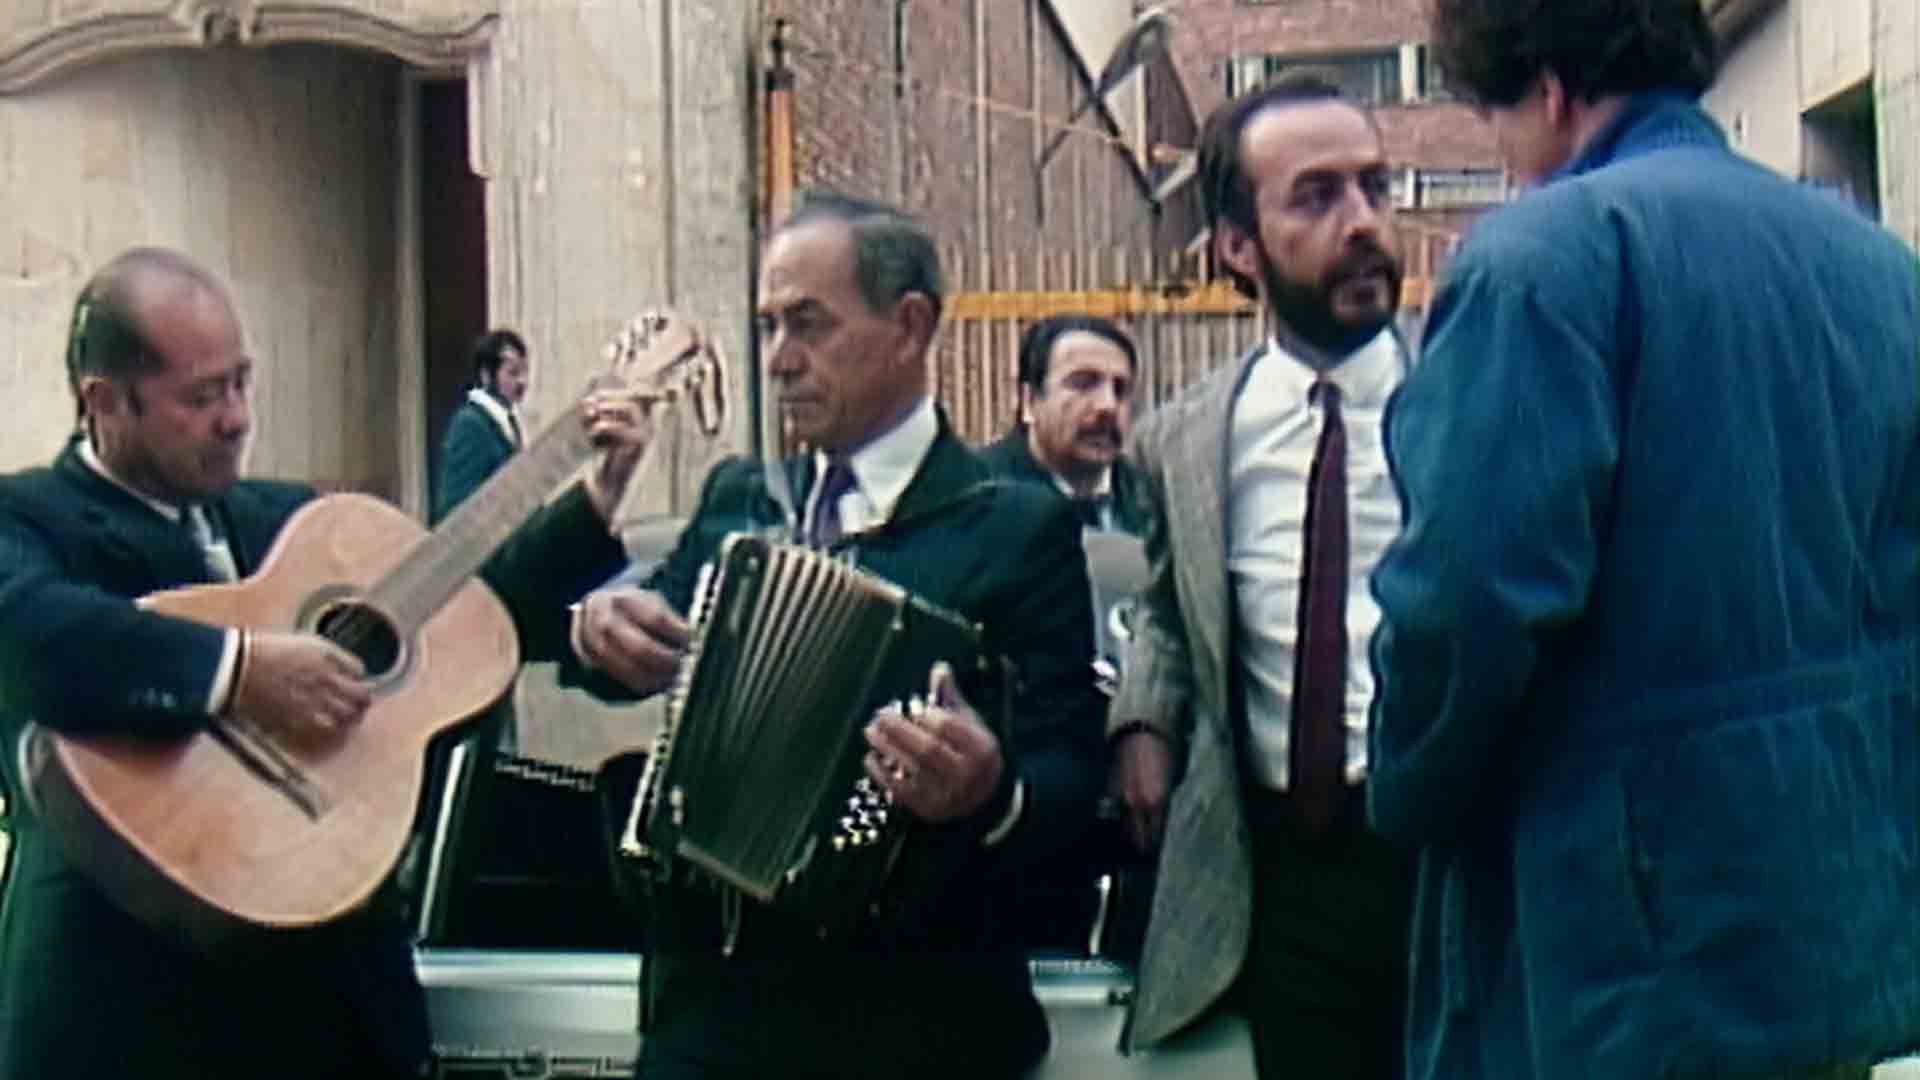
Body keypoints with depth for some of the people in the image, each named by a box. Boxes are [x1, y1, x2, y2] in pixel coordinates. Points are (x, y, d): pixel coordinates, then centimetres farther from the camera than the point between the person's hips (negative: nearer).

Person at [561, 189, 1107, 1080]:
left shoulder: (1021, 528, -7)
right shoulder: (735, 497, 9)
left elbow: (1069, 782, -12)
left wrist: (989, 793, -33)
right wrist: (600, 621, -8)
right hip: (706, 991, 4)